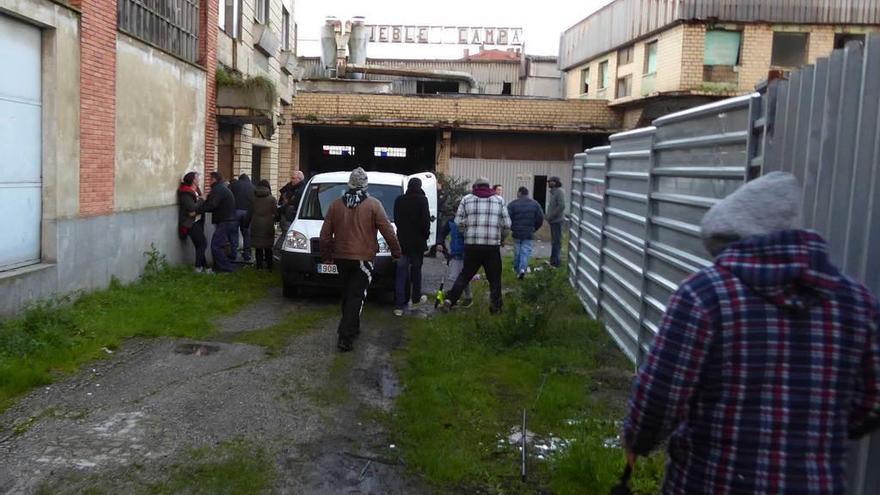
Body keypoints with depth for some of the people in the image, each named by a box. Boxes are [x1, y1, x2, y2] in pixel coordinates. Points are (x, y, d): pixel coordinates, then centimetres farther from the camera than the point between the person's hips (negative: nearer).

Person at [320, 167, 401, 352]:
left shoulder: (336, 204, 5)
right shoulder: (373, 205, -7)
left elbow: (325, 234, 7)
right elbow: (387, 231, -9)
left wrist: (326, 255, 18)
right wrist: (396, 251, 4)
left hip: (341, 258, 5)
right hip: (363, 258, -4)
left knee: (348, 294, 20)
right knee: (356, 296, -4)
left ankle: (353, 327, 31)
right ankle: (345, 337, -11)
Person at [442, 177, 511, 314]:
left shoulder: (467, 199, 7)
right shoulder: (499, 200, 8)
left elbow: (458, 222, 1)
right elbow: (507, 225, 5)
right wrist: (502, 238, 21)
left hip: (471, 245, 1)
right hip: (492, 246, -1)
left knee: (465, 274, 14)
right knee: (494, 277, 11)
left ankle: (451, 300, 9)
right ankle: (495, 305, 12)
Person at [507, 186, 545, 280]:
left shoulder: (513, 204, -5)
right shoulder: (535, 204, 3)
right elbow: (540, 219, 2)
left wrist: (511, 228, 5)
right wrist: (534, 228, 15)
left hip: (516, 233, 0)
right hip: (528, 234, 1)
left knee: (517, 252, 12)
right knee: (525, 252, 3)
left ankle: (517, 271, 21)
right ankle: (523, 269, -17)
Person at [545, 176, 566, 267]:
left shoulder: (559, 191, -14)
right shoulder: (553, 191, 15)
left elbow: (561, 206, -22)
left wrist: (551, 216, -18)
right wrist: (548, 215, 9)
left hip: (557, 220, -9)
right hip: (553, 220, 9)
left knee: (557, 241, -5)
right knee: (554, 241, 16)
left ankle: (556, 262, 0)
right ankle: (553, 260, 25)